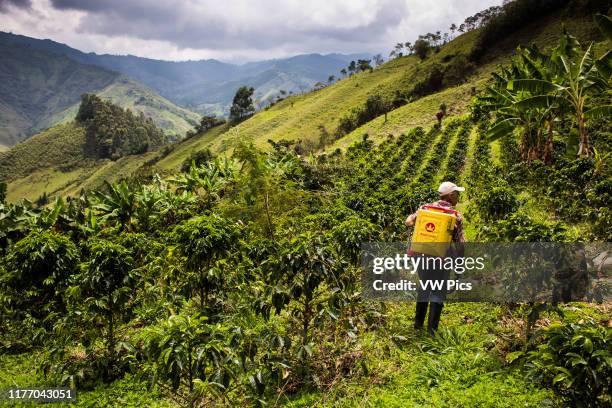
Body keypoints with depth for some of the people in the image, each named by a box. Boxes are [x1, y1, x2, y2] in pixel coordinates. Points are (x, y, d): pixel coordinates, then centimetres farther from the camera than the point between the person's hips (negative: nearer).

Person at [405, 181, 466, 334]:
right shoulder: (456, 216, -6)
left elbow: (408, 222, 3)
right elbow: (461, 243, -7)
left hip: (422, 254, 4)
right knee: (438, 292, 8)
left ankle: (418, 323, 28)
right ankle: (431, 329, 7)